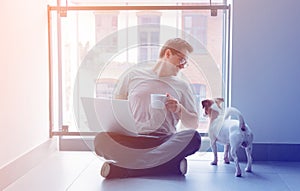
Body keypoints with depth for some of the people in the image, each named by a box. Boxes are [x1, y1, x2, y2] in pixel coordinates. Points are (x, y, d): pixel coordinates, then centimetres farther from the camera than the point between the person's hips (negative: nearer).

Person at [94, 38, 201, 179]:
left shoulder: (182, 86, 20)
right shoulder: (133, 75, 18)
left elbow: (193, 124, 18)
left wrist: (179, 109, -3)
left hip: (165, 141, 2)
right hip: (131, 139, -1)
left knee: (193, 137, -32)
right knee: (102, 139, -33)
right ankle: (171, 164, -32)